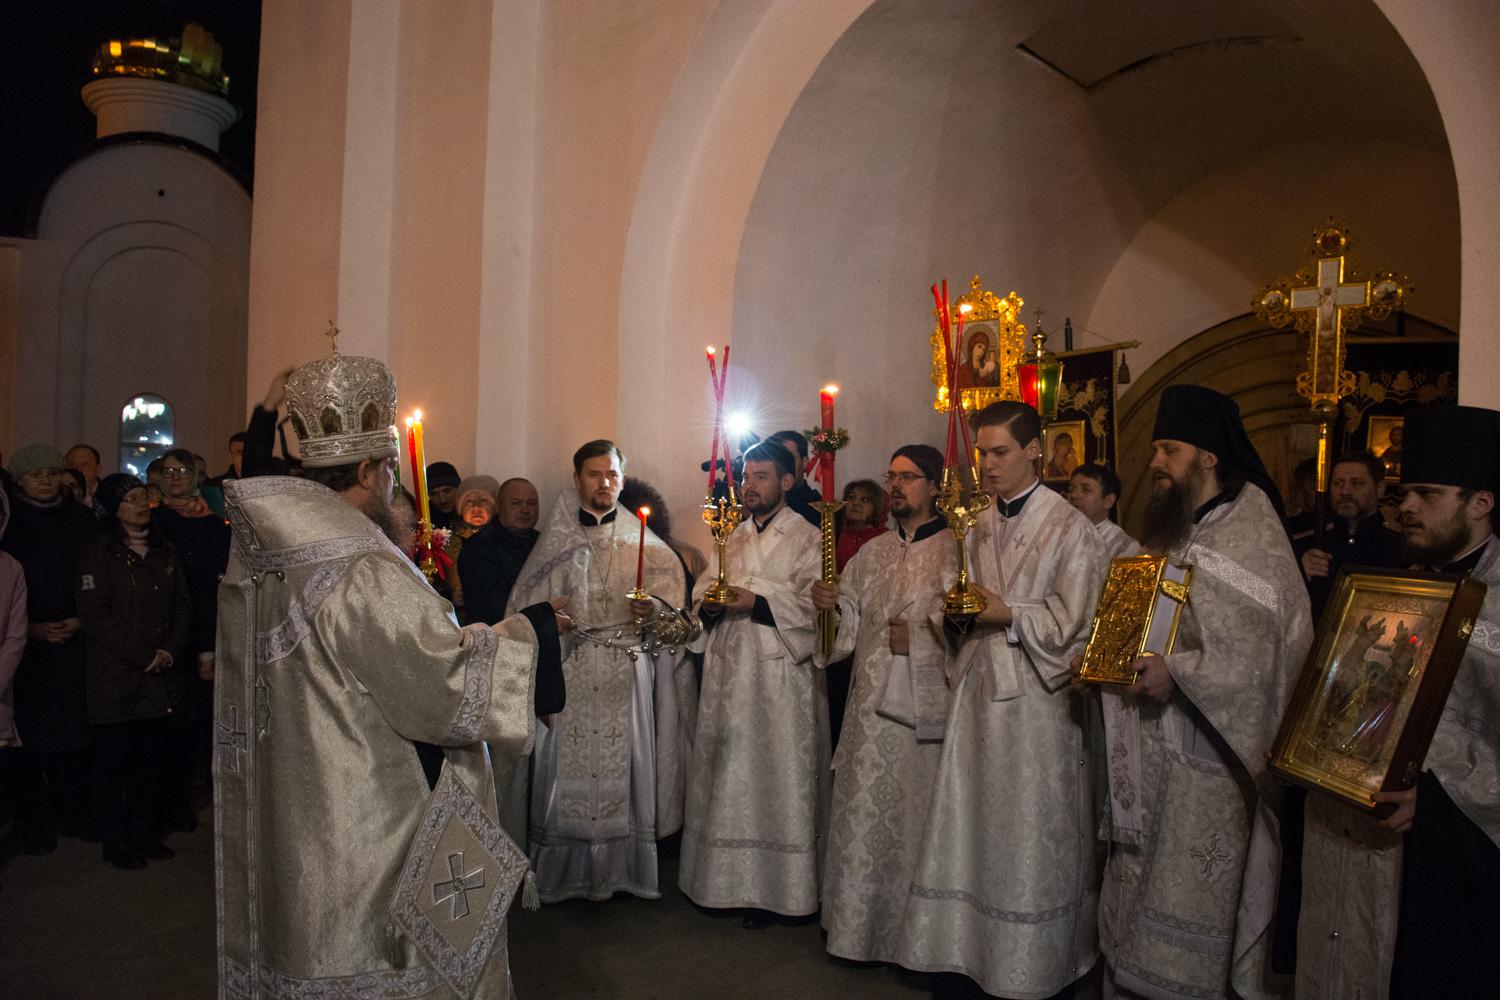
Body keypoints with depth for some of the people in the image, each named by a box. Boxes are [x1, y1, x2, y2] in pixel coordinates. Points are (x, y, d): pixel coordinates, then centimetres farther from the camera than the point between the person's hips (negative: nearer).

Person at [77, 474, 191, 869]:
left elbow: (183, 606, 10)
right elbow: (96, 616, -12)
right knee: (114, 764, 3)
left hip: (161, 679, 5)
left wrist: (170, 651, -5)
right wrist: (145, 655, -13)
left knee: (152, 761, 8)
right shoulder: (98, 554, -4)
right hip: (115, 681, -4)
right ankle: (116, 844, 15)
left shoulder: (164, 551, 13)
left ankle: (145, 834, 21)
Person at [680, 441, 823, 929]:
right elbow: (703, 588, 15)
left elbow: (813, 602, -13)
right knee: (726, 775, 9)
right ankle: (730, 877, 21)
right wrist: (709, 602, -7)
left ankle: (773, 887, 10)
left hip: (780, 674, -6)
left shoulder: (806, 537, -3)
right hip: (728, 671, 6)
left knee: (777, 775, -2)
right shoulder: (732, 538, 18)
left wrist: (756, 599, -21)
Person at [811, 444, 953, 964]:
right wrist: (830, 601, -4)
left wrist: (918, 640, -22)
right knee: (864, 813, 9)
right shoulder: (872, 553, 15)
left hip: (926, 706, -5)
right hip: (872, 706, 5)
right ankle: (861, 923, 23)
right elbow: (852, 618, 15)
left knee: (916, 815, 2)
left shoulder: (955, 550, -4)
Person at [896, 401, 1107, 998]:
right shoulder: (980, 529, 12)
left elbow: (1074, 621, -11)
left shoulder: (1069, 527, -8)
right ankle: (970, 952, 23)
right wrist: (957, 615, -1)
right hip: (978, 689, 6)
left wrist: (1007, 614, -17)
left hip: (1036, 696, -6)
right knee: (971, 825, 10)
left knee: (1031, 834, 4)